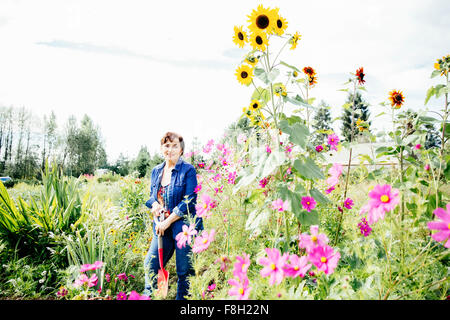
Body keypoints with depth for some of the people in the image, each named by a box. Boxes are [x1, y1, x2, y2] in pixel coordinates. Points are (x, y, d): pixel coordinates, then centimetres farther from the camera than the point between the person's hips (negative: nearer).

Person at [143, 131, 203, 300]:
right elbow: (152, 196, 20)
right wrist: (155, 205, -4)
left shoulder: (188, 170, -8)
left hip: (183, 226, -5)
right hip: (162, 228, 6)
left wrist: (168, 221, -14)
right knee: (150, 265, 9)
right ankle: (148, 297, 30)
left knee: (184, 271, 5)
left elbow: (189, 201, -13)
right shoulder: (156, 171, 11)